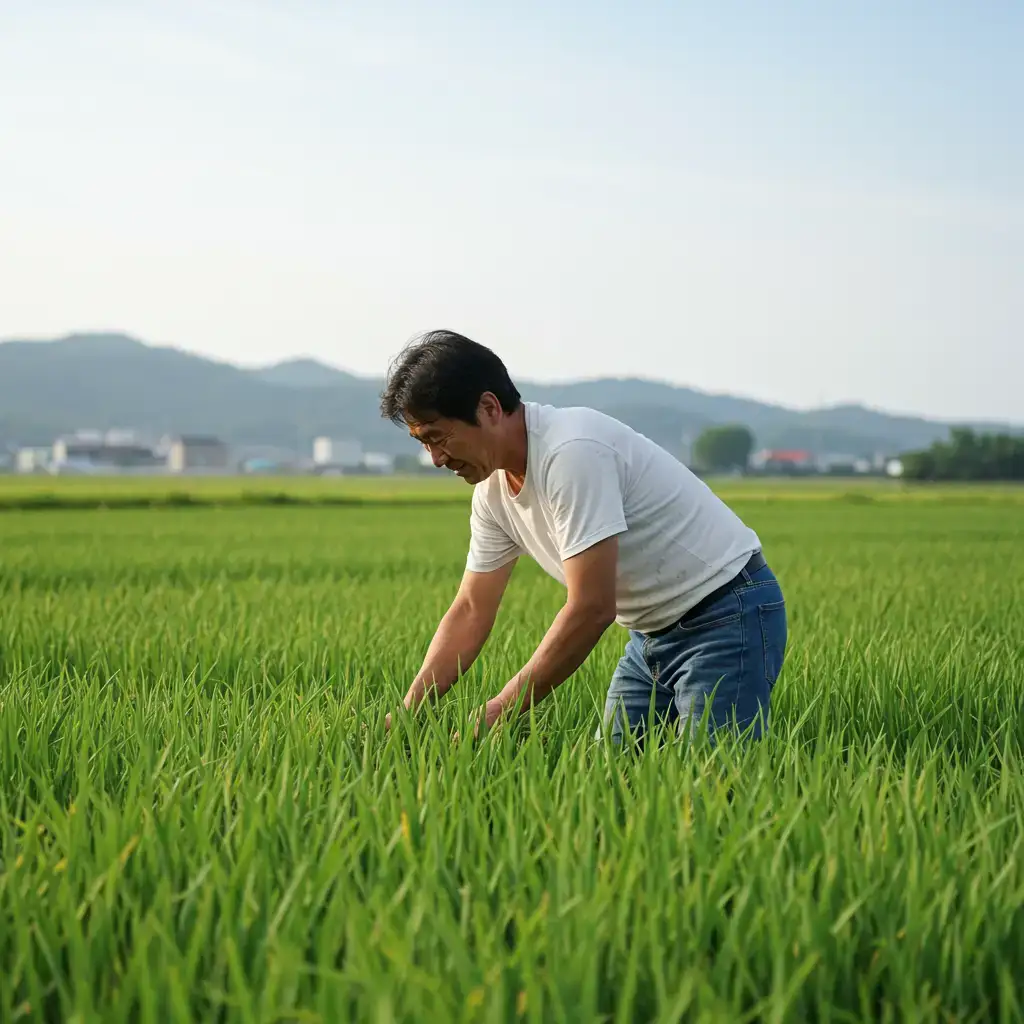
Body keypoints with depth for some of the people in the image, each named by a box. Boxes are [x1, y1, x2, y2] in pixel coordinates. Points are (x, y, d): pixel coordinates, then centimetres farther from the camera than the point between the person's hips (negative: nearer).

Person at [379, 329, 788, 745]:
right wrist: (409, 711, -4)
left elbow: (591, 610, -30)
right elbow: (470, 611, 8)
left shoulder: (572, 453, -28)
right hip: (653, 630, 9)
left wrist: (498, 712, -25)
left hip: (727, 614, -9)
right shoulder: (492, 490, 1)